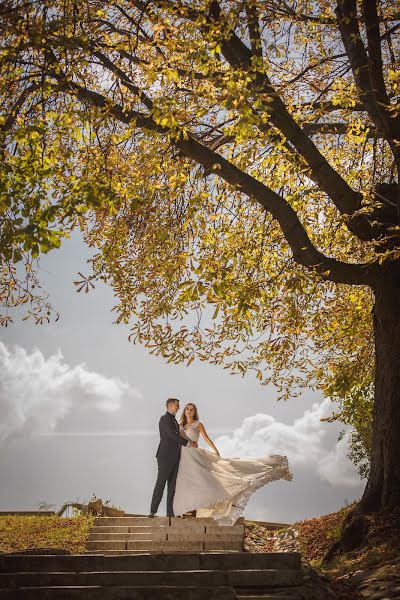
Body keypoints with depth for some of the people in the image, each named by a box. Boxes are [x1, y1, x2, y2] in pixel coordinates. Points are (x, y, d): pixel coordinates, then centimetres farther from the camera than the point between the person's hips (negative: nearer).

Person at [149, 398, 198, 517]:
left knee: (172, 485, 5)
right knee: (161, 483, -8)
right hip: (165, 456, -9)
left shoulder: (173, 420, 21)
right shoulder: (165, 418, -9)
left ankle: (170, 512, 6)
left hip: (174, 457, 9)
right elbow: (172, 435, -19)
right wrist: (188, 443, -13)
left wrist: (190, 442, 11)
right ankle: (153, 511, -6)